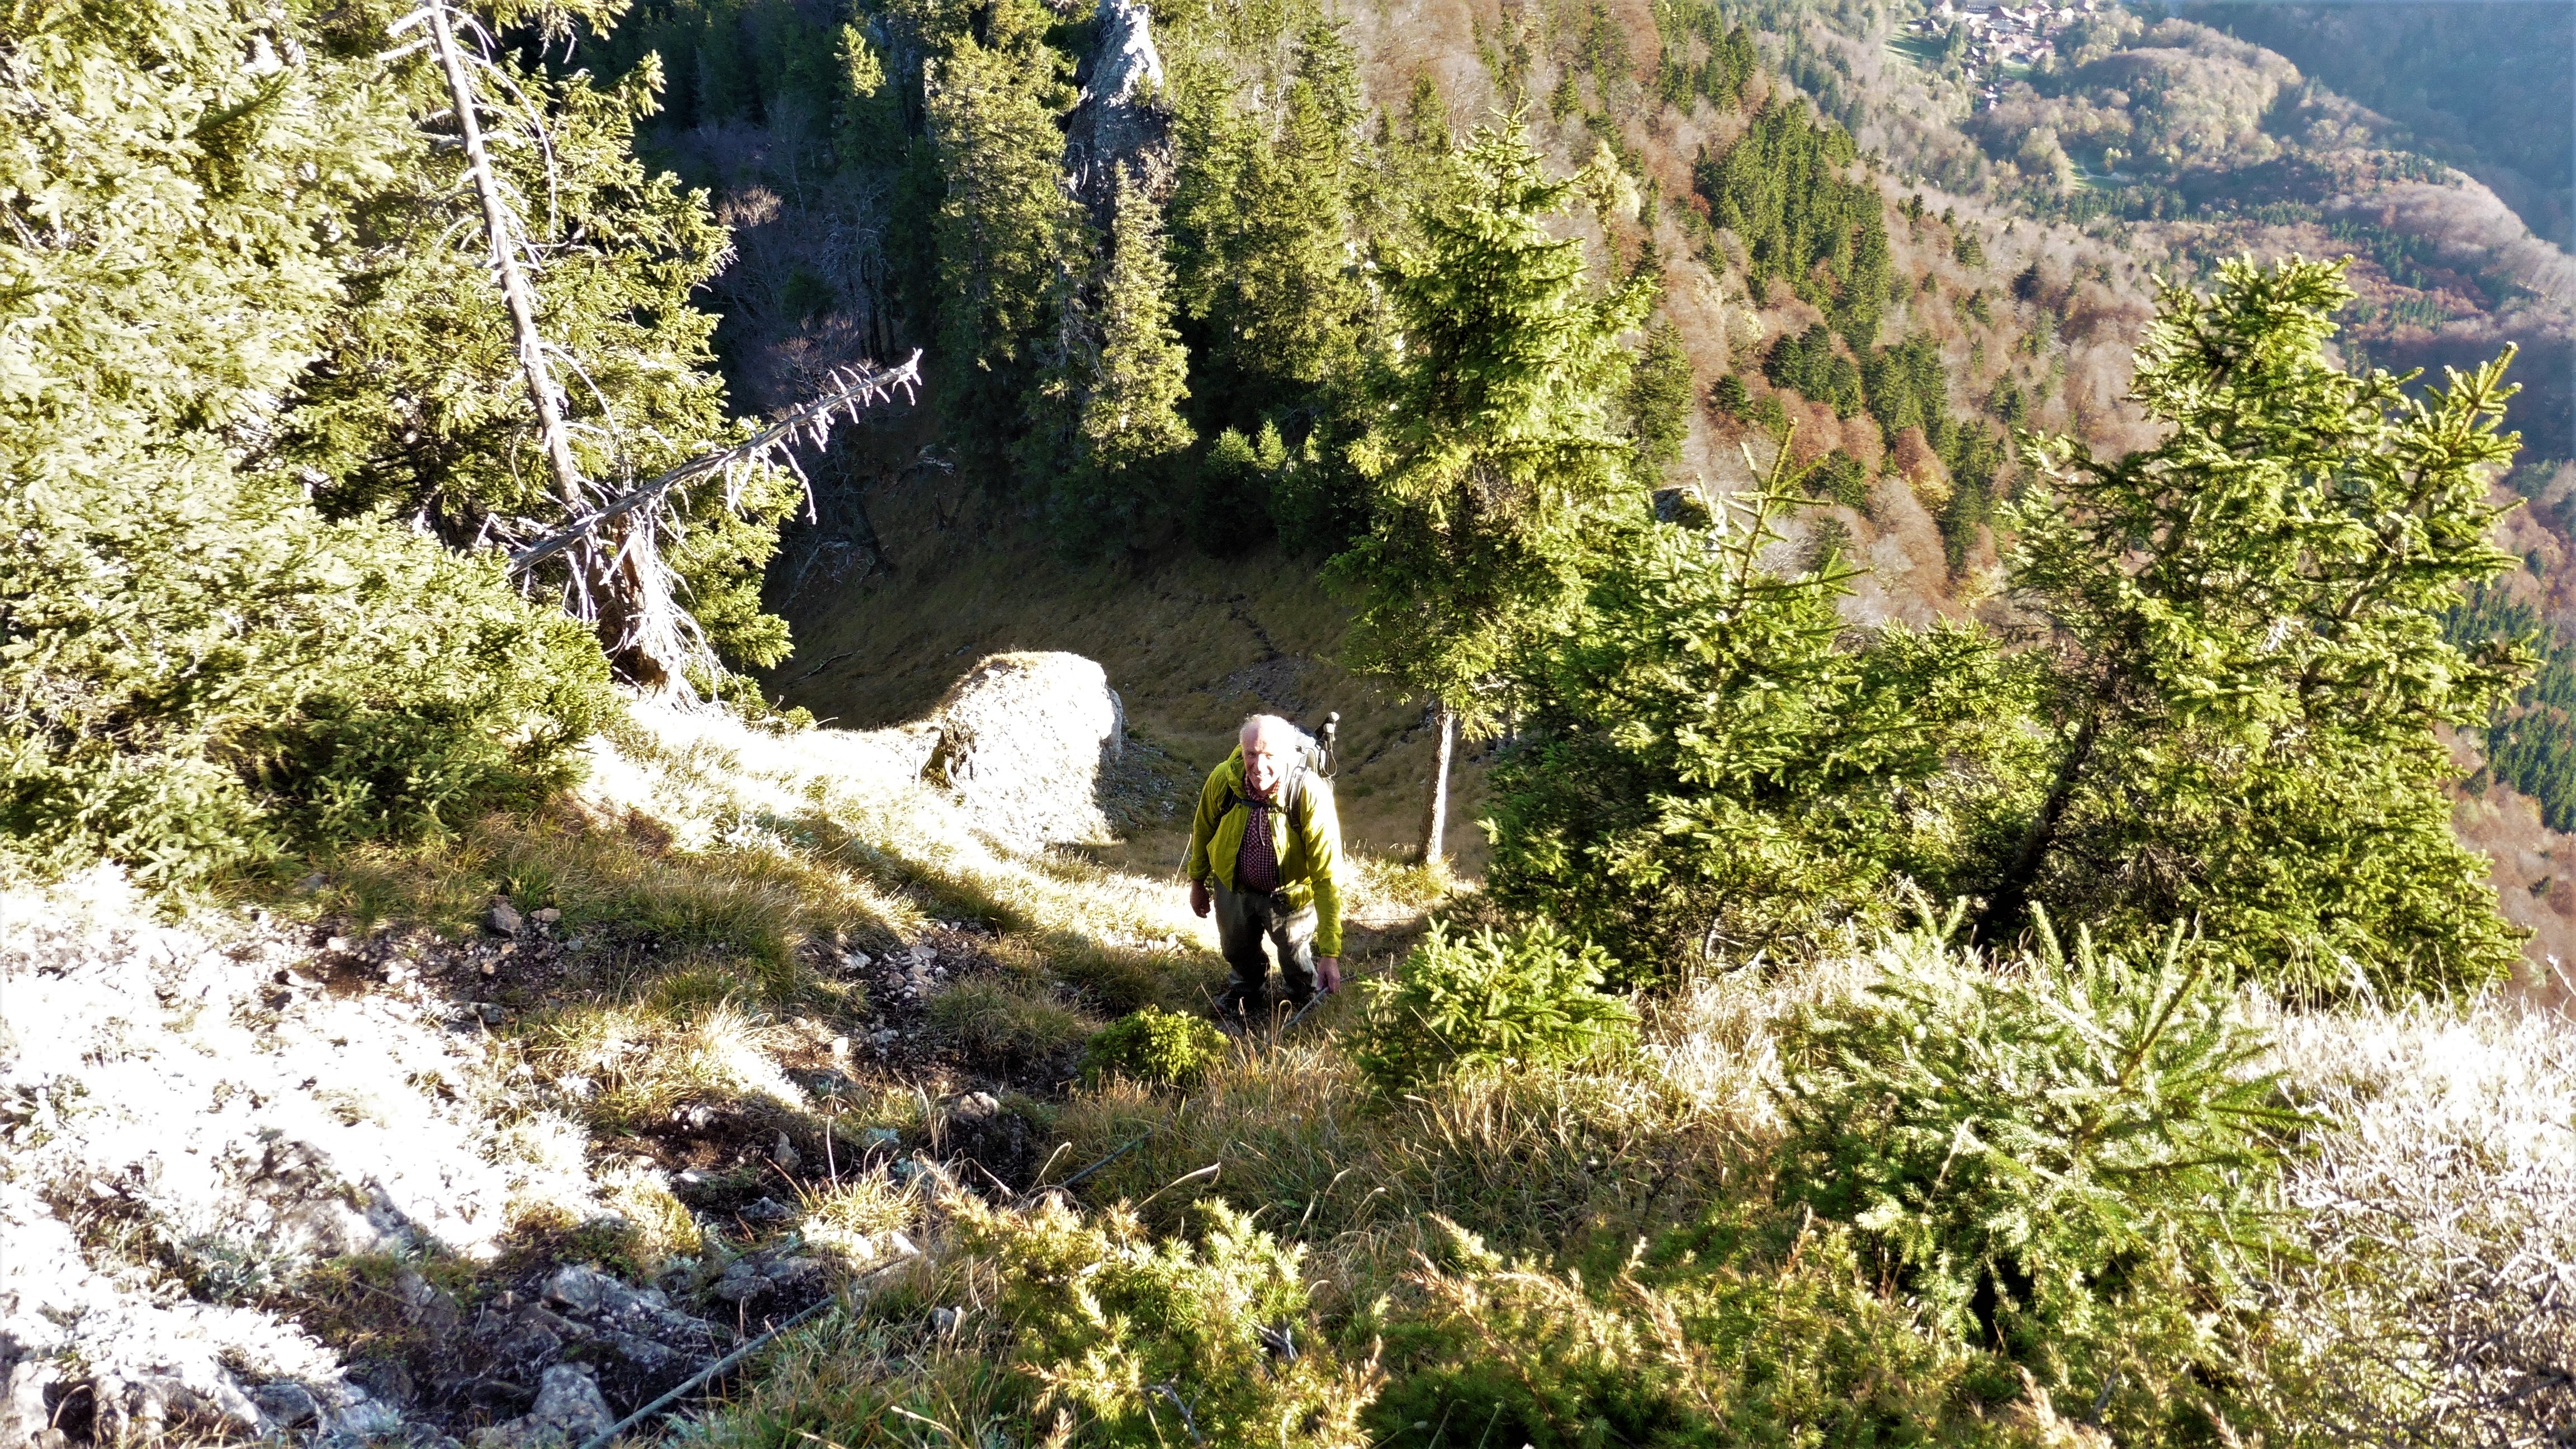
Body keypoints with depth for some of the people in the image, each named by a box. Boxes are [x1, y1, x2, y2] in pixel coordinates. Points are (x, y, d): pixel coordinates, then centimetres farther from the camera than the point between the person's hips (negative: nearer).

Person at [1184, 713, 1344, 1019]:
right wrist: (1197, 882, 9)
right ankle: (1250, 995, 60)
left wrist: (1330, 954, -35)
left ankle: (1309, 1004, 52)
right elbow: (1203, 829, -4)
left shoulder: (1311, 796, -36)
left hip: (1290, 894, -3)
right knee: (1238, 951, 27)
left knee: (1298, 963, 17)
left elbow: (1328, 878, -34)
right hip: (1234, 887, 3)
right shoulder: (1223, 779, -27)